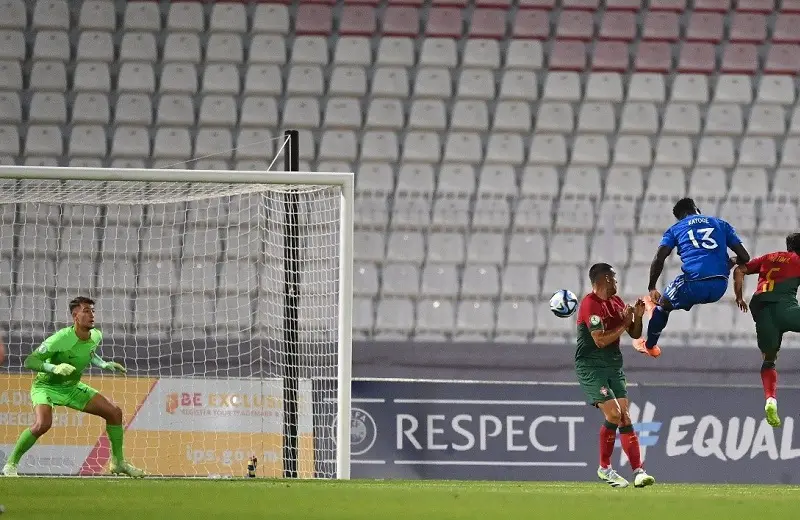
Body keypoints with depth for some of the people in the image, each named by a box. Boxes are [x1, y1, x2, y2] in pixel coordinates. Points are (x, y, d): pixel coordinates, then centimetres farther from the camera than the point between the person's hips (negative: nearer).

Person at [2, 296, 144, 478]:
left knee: (114, 412, -1)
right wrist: (54, 368, -45)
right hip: (46, 386, -7)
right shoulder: (61, 339, -30)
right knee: (43, 423, -34)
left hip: (72, 387, 7)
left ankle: (118, 462, 16)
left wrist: (104, 364, 4)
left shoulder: (96, 336, -7)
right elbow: (29, 361, -30)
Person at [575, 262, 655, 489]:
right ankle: (604, 468, -1)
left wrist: (637, 317, -2)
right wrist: (624, 324, -13)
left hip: (614, 366, 7)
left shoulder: (616, 302, 13)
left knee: (625, 417, -3)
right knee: (613, 413, -17)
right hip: (591, 367, -7)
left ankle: (638, 470, -8)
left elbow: (635, 334, 17)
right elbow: (600, 340, -22)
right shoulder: (591, 304, -14)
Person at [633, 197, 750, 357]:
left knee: (663, 305, 29)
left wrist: (651, 288, 10)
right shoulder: (721, 224, 19)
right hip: (719, 287, 3)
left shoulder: (676, 229, 14)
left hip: (693, 285, -3)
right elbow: (745, 257, 15)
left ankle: (649, 345, 46)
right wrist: (732, 262, 38)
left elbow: (659, 259, 0)